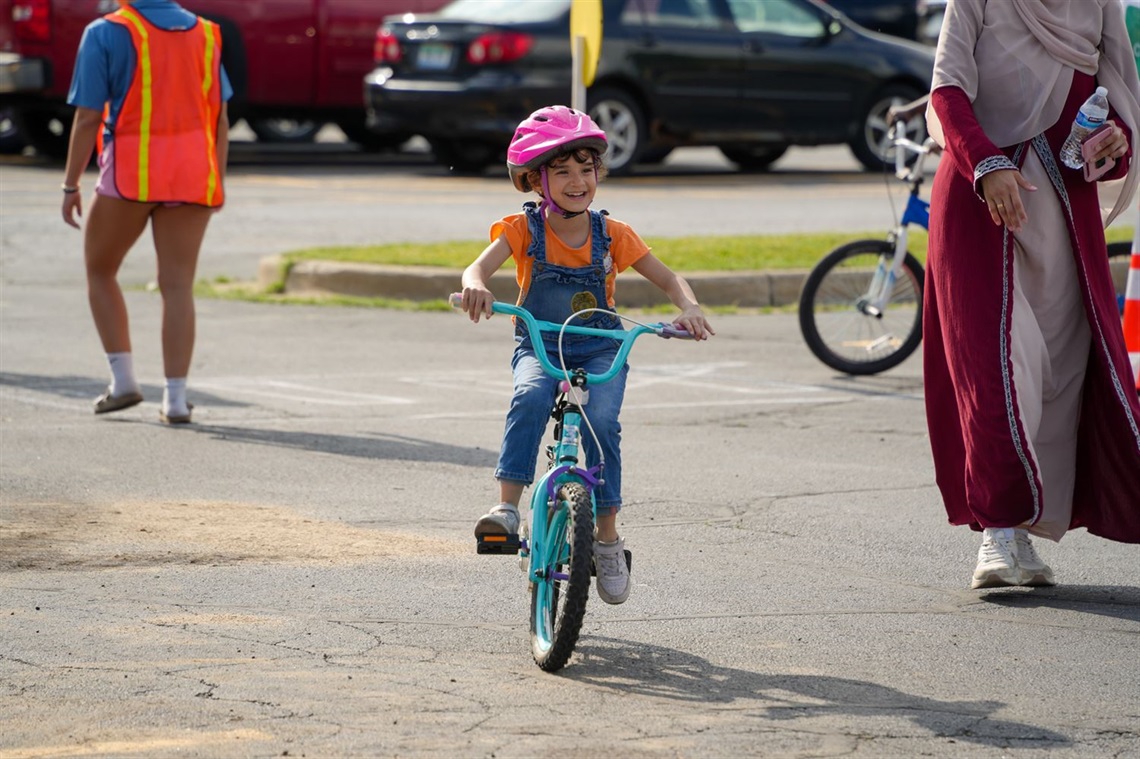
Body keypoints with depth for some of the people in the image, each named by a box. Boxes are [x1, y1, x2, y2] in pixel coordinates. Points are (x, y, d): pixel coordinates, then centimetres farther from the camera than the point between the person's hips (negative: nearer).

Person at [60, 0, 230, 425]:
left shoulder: (107, 34, -4)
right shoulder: (205, 34, 10)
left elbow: (88, 118, -7)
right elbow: (220, 118, 10)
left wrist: (70, 186, -1)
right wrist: (217, 183, 16)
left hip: (129, 175, -3)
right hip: (192, 179, 3)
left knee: (99, 270, 16)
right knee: (178, 286, 3)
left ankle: (123, 378, 8)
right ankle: (175, 398, -3)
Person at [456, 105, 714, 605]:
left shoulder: (611, 235, 0)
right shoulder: (524, 230, -4)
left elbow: (667, 279, 1)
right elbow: (479, 267, -19)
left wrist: (689, 308, -22)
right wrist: (475, 286, -44)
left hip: (600, 351, 1)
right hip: (539, 347, -1)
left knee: (602, 421, -26)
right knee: (530, 396, -35)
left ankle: (608, 537, -11)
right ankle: (507, 507, -36)